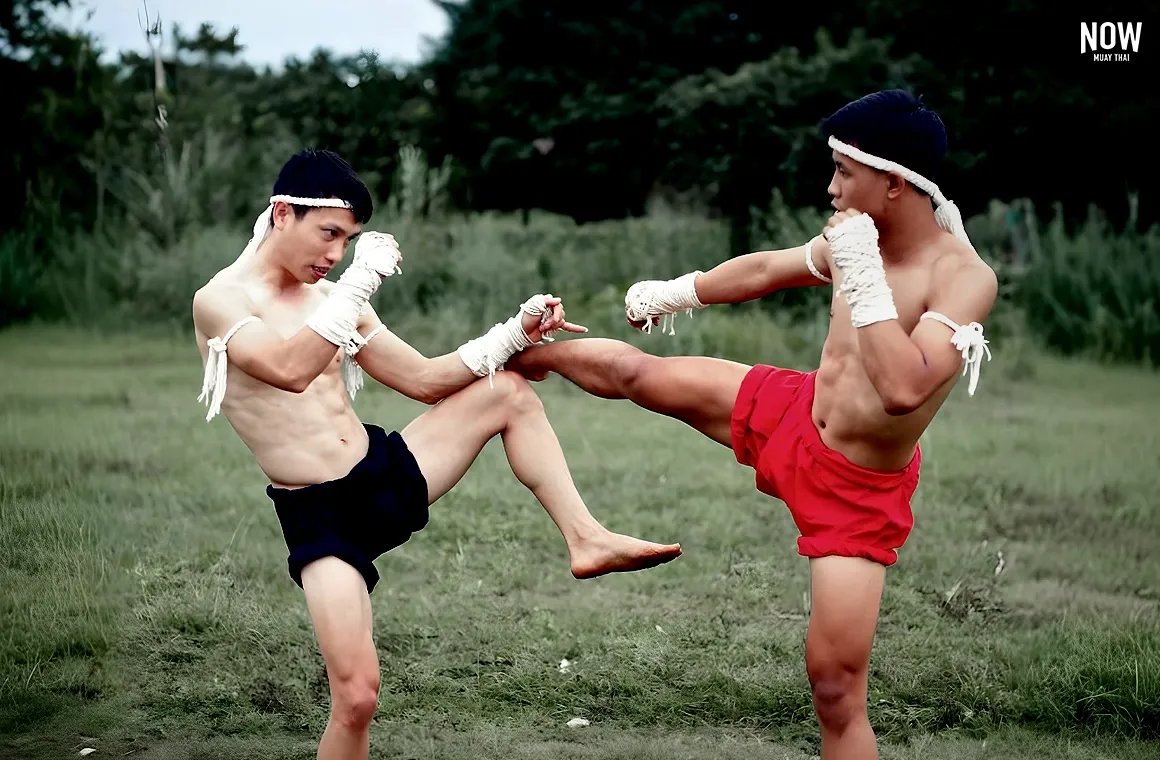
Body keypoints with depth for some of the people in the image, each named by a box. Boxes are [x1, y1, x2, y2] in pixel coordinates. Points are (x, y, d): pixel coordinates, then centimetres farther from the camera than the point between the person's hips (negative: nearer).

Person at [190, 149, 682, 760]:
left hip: (388, 474, 6)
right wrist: (363, 279, -28)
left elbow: (426, 380, 11)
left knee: (507, 392, 3)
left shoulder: (334, 299, 8)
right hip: (319, 518, -6)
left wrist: (517, 331, 1)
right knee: (357, 694, -15)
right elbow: (289, 369, -31)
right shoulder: (219, 302, -11)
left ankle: (586, 539, 4)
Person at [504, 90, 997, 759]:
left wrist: (862, 278, -38)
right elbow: (762, 269, 14)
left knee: (837, 685, -8)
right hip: (790, 414, 6)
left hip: (857, 494, -6)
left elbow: (904, 390, -43)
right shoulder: (856, 238, -6)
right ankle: (512, 357, 42)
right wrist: (676, 293, 28)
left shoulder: (965, 278, -28)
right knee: (625, 369, 10)